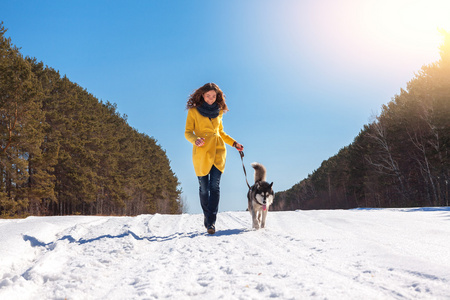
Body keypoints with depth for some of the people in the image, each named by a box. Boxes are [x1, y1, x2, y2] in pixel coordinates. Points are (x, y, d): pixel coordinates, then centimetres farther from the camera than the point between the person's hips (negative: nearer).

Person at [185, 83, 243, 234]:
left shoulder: (218, 111, 15)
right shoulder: (194, 111, 4)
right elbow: (188, 132, 0)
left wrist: (234, 143, 16)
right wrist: (195, 140, -21)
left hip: (218, 151, 2)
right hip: (201, 152, -2)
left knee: (215, 186, -10)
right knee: (204, 188, 0)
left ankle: (211, 222, -11)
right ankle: (207, 216, 20)